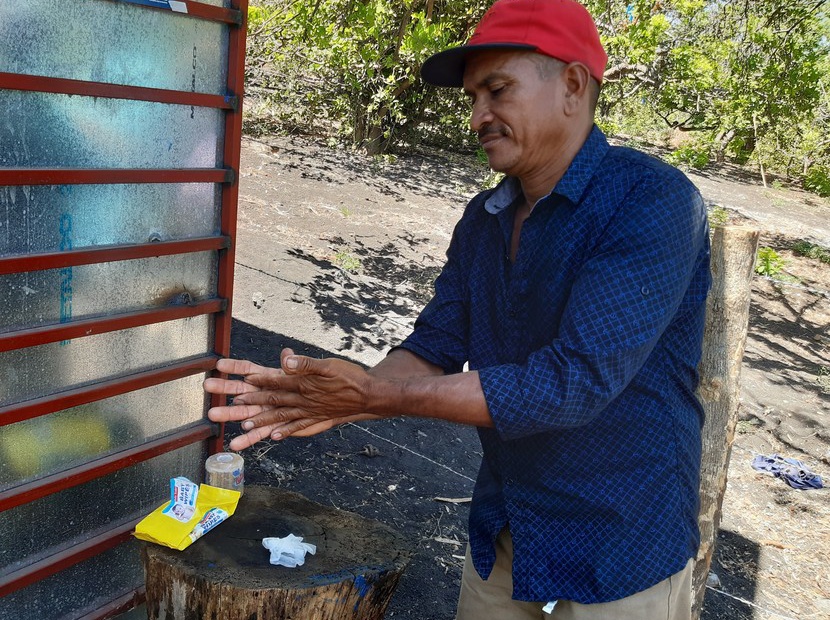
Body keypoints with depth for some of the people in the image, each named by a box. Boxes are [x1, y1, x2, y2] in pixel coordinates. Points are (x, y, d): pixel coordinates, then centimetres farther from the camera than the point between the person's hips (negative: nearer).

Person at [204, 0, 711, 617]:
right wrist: (337, 400, -19)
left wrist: (379, 395, -28)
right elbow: (435, 346, 0)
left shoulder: (653, 201, -21)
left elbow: (576, 381, -29)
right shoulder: (483, 221, 2)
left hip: (618, 559, -6)